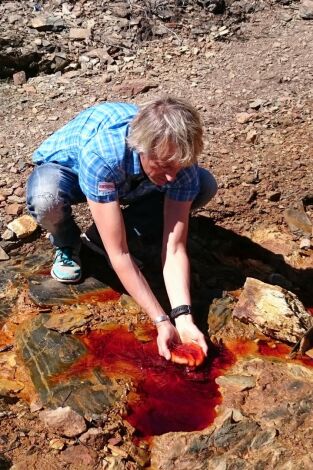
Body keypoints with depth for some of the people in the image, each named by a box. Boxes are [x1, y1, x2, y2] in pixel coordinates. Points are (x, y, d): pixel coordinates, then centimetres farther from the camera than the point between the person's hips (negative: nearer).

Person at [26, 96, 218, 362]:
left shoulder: (180, 162, -29)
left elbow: (175, 248, -28)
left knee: (206, 185, -17)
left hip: (128, 183, 4)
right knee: (45, 198, -41)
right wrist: (162, 322, -42)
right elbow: (119, 254, -41)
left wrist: (183, 319, -39)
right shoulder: (99, 155, -43)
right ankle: (66, 244, -3)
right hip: (66, 169, -3)